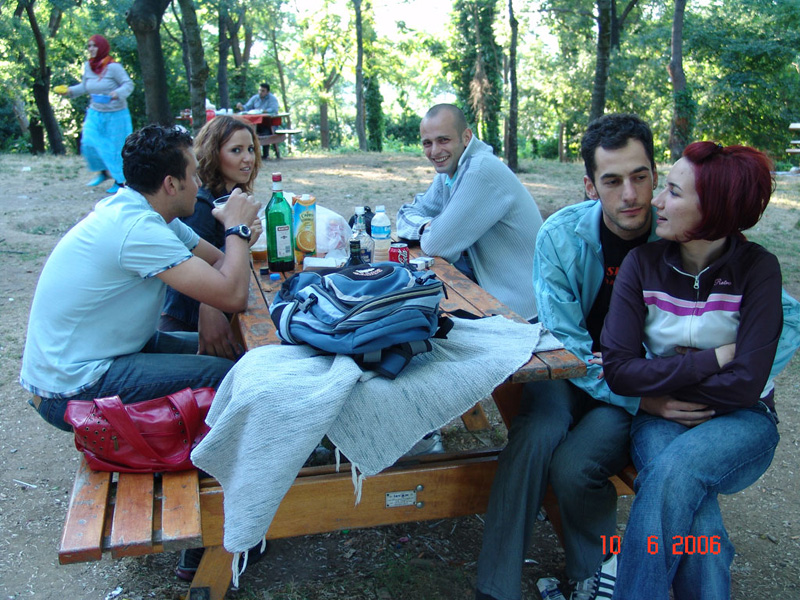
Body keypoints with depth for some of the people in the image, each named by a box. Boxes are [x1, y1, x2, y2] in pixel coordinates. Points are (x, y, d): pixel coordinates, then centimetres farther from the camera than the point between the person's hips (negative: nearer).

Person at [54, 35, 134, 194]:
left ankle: (120, 181, 16)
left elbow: (128, 84, -15)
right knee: (89, 143, -6)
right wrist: (70, 91, -1)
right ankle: (103, 172, 17)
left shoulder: (113, 67, -15)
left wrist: (118, 93, -33)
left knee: (115, 147, 2)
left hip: (115, 114, -5)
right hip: (95, 113, 5)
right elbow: (84, 86, 14)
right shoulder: (88, 66, 3)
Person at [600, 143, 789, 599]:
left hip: (740, 422, -1)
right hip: (664, 420, 2)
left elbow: (746, 384, -17)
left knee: (675, 469, -33)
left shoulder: (757, 269, -11)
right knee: (686, 496, -31)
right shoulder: (644, 264, -6)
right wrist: (712, 359, -18)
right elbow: (617, 369, -13)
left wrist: (663, 388, -15)